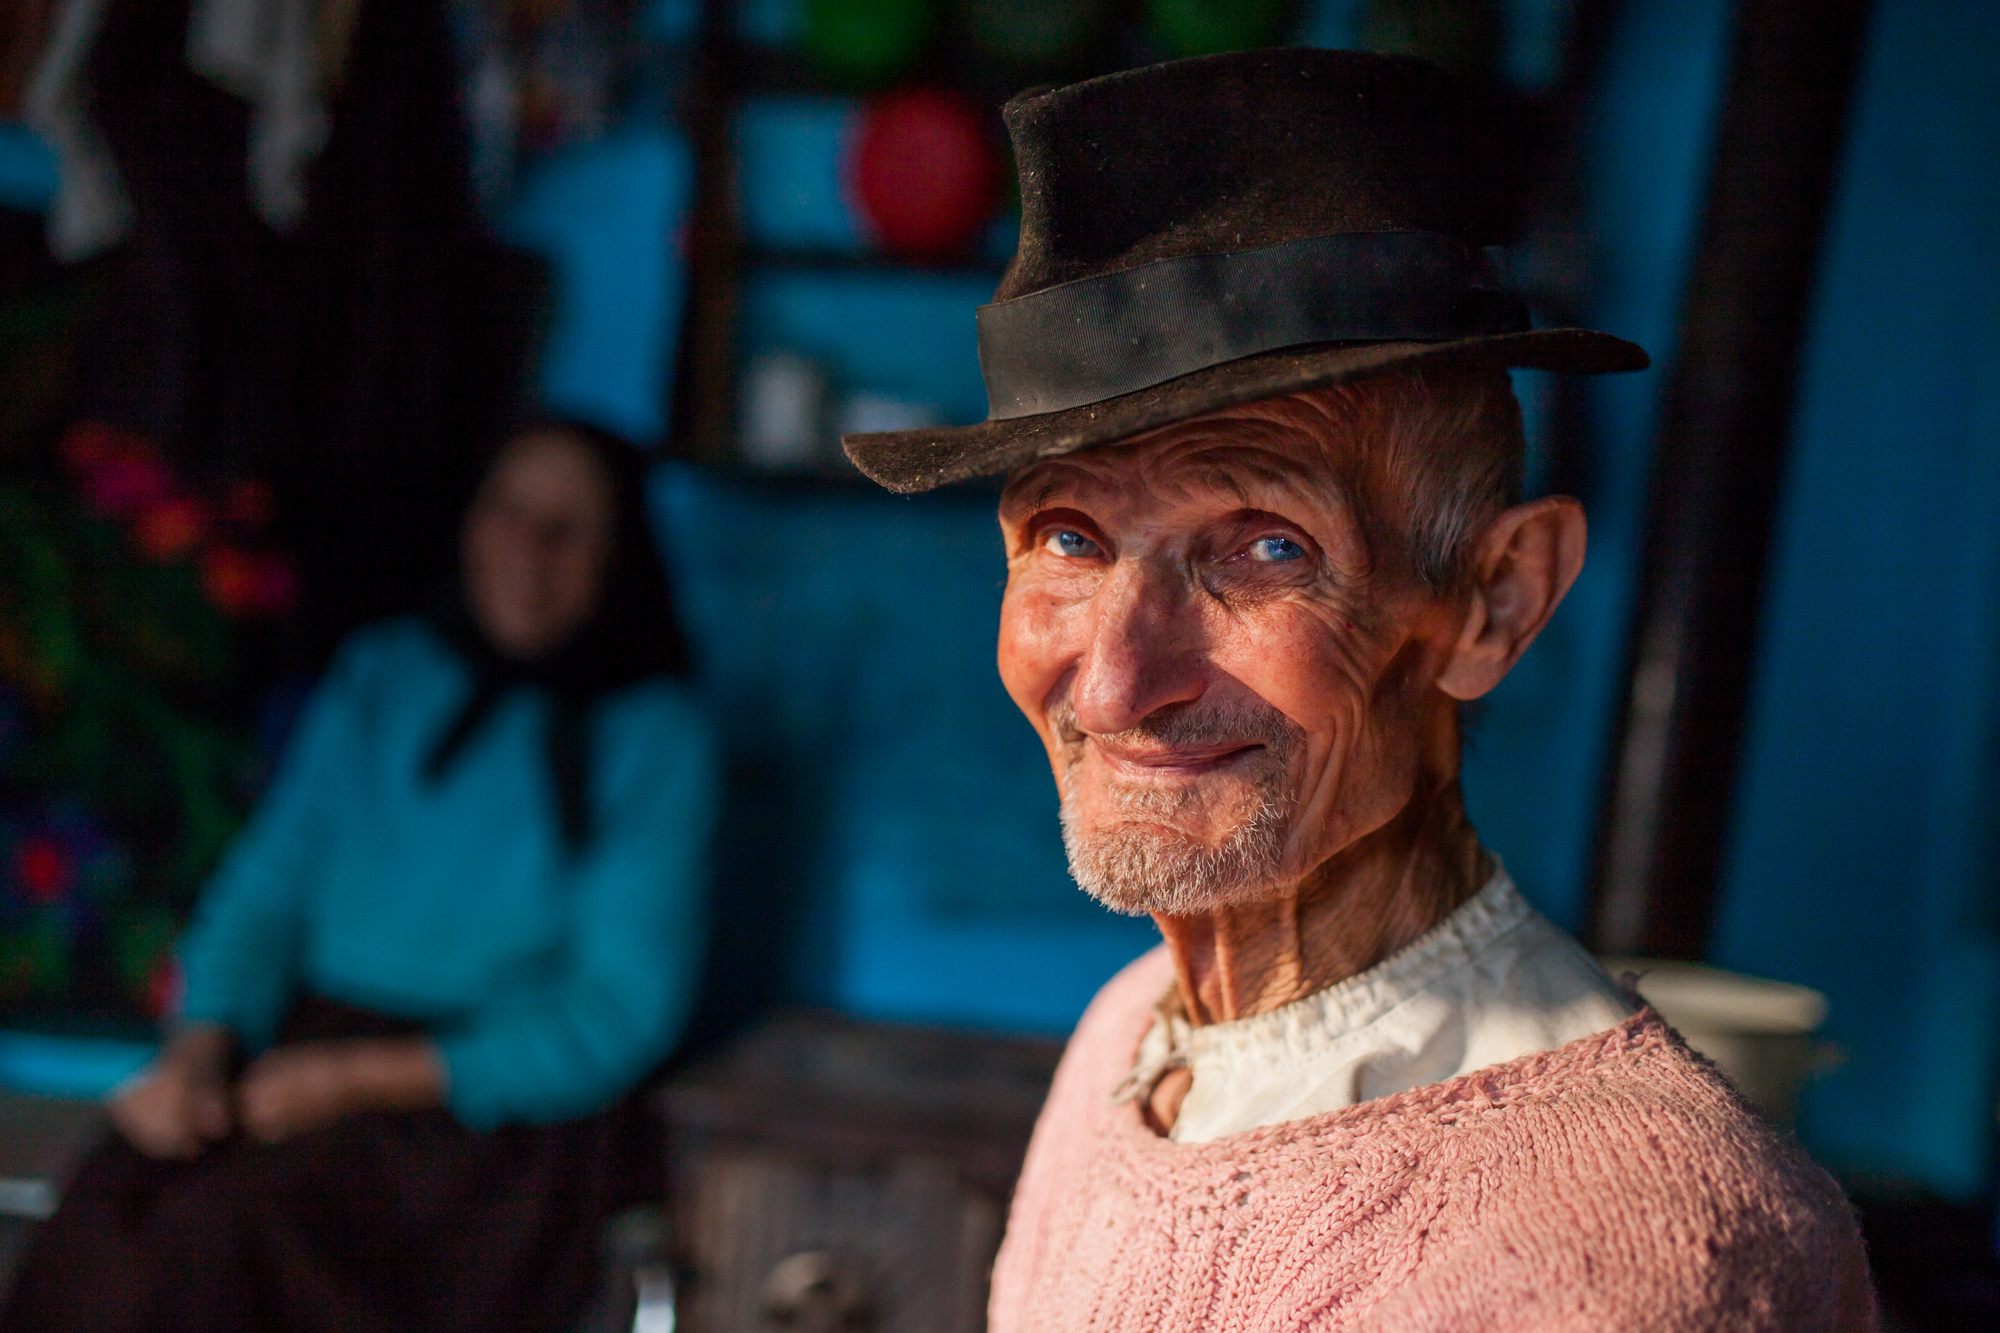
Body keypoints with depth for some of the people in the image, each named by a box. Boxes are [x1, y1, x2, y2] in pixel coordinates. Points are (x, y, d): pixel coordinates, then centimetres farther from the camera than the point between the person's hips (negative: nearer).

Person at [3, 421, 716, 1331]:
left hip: (485, 1110, -3)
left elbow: (619, 1017, -5)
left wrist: (364, 1078, -14)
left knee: (228, 1224, -31)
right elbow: (262, 893, 13)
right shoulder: (379, 676, 14)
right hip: (304, 1061, 4)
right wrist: (200, 1047, -9)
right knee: (114, 1208, -28)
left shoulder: (653, 737, 0)